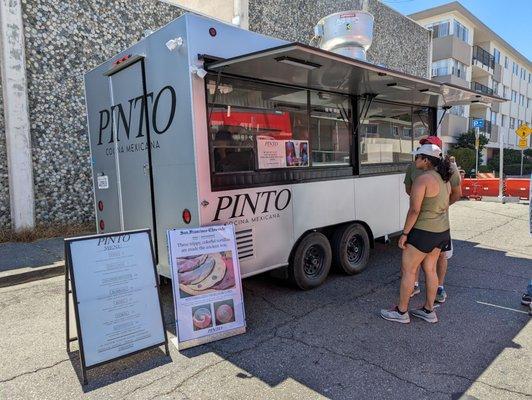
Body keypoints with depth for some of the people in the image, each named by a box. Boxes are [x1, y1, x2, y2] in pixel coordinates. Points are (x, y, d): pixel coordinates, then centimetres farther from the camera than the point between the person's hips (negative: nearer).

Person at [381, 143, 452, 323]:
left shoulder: (422, 180, -20)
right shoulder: (444, 180, 9)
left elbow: (414, 210, -22)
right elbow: (445, 206, 16)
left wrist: (404, 233, -16)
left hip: (423, 232, -9)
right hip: (441, 231, 9)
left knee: (408, 270, 2)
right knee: (430, 269, 16)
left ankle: (401, 312, 12)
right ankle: (429, 311, 26)